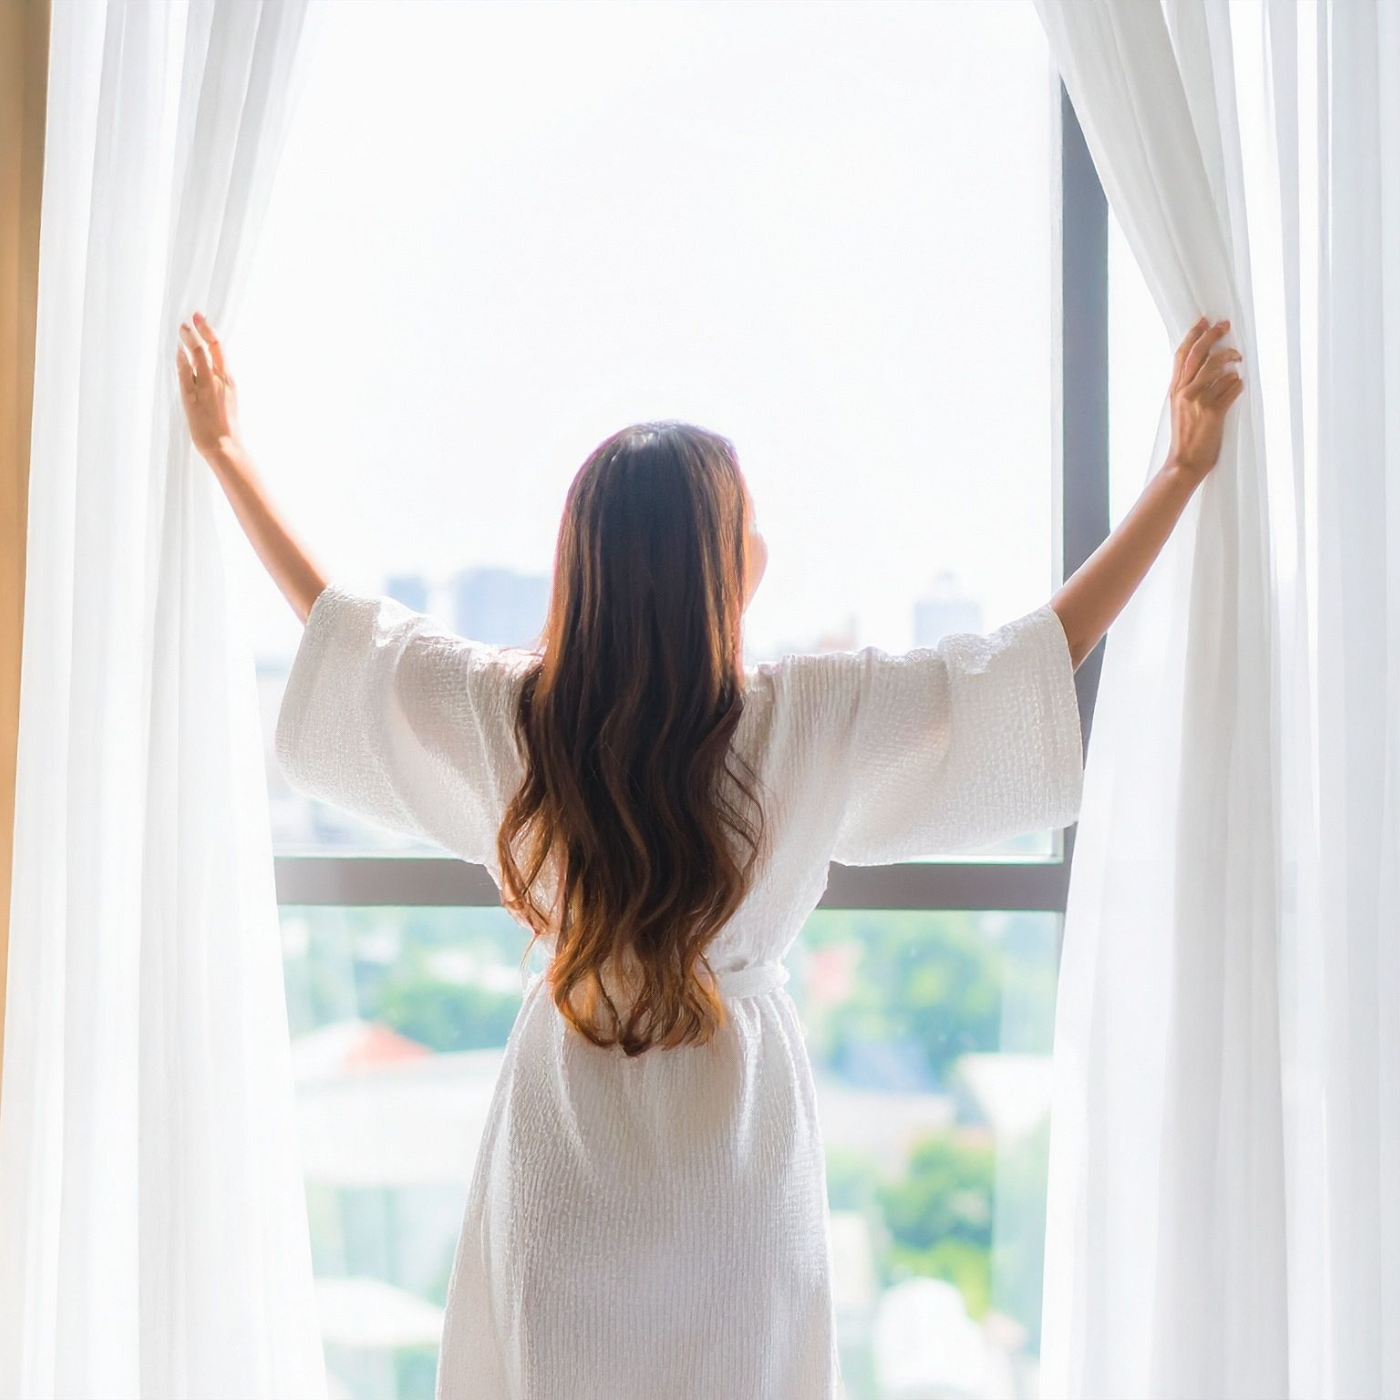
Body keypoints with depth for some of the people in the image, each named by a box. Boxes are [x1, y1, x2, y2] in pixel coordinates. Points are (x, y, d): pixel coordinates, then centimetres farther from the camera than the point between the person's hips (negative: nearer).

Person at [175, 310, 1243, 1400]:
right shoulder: (808, 717, -17)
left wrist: (224, 449, 18)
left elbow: (334, 620, 5)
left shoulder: (510, 708, -11)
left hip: (564, 1129, 2)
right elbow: (1050, 651, -9)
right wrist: (1185, 470, -1)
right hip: (735, 1119, -2)